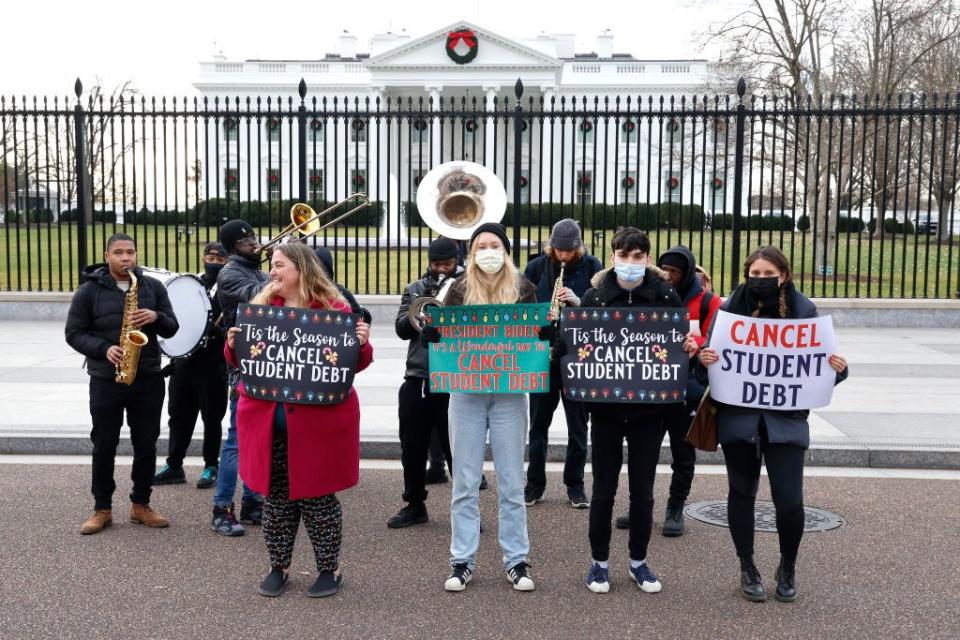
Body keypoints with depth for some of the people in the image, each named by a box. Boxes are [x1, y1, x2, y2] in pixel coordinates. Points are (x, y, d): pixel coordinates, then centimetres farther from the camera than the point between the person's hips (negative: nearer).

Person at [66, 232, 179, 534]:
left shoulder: (153, 286, 5)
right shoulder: (89, 290, -1)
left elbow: (172, 329, 6)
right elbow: (73, 333, -1)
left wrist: (157, 317, -16)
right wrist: (104, 349, -17)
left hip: (148, 379, 2)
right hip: (106, 380, -2)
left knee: (146, 445, 7)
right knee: (104, 446, 5)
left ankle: (141, 505, 20)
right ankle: (102, 509, 17)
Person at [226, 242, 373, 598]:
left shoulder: (334, 307, -2)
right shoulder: (261, 306, 9)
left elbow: (356, 364, -1)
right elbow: (239, 361, 12)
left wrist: (362, 344, -21)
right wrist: (233, 345, -9)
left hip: (317, 420, -4)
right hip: (267, 420, 4)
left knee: (318, 496, 4)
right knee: (276, 496, 11)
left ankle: (329, 568, 20)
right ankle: (279, 567, 26)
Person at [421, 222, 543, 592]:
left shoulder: (523, 289, 3)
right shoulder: (460, 290, 3)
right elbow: (431, 340, 3)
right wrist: (432, 321, -18)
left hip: (509, 393, 0)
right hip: (466, 393, 1)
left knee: (511, 482, 6)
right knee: (465, 482, 6)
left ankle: (516, 561, 16)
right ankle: (462, 561, 15)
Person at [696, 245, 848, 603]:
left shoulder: (803, 310, -1)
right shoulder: (730, 309, -1)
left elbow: (819, 363, 6)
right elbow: (710, 359, 4)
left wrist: (838, 368, -16)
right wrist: (704, 360, -19)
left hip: (786, 419, -1)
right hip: (738, 416, 1)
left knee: (789, 499, -4)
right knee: (741, 493, 10)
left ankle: (788, 569, 23)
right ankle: (747, 569, 28)